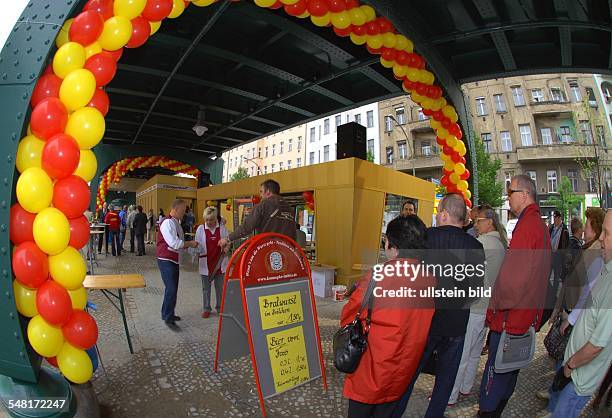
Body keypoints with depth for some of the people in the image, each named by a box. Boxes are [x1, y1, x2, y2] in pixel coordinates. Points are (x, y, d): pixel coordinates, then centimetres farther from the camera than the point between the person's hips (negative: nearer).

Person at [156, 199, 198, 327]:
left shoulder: (176, 223, 14)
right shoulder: (167, 223, -18)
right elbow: (174, 243, -26)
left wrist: (188, 244, 5)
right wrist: (190, 243, -14)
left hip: (174, 260, 10)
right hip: (166, 260, -10)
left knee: (172, 288, 16)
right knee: (171, 289, -9)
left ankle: (167, 313, 29)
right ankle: (168, 318, 3)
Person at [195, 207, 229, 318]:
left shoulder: (222, 228, -3)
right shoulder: (200, 229, -3)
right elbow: (197, 245, 1)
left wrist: (225, 249, -15)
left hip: (220, 262, 1)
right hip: (206, 263, 0)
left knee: (220, 287, 11)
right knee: (206, 288, 10)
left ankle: (220, 307, 27)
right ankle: (206, 309, 24)